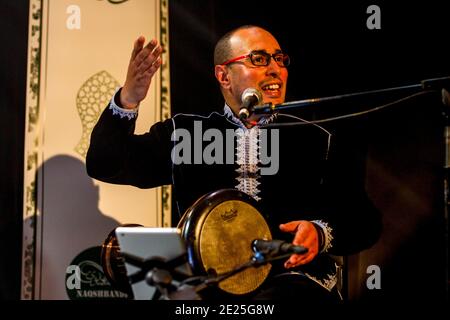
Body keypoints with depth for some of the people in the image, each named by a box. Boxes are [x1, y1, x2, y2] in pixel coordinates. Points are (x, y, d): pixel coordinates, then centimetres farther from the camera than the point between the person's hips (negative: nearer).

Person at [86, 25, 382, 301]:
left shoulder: (319, 142, 11)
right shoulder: (184, 133, 13)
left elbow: (365, 221, 9)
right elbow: (105, 166, 8)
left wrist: (322, 232, -13)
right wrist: (127, 102, -9)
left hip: (292, 274, -1)